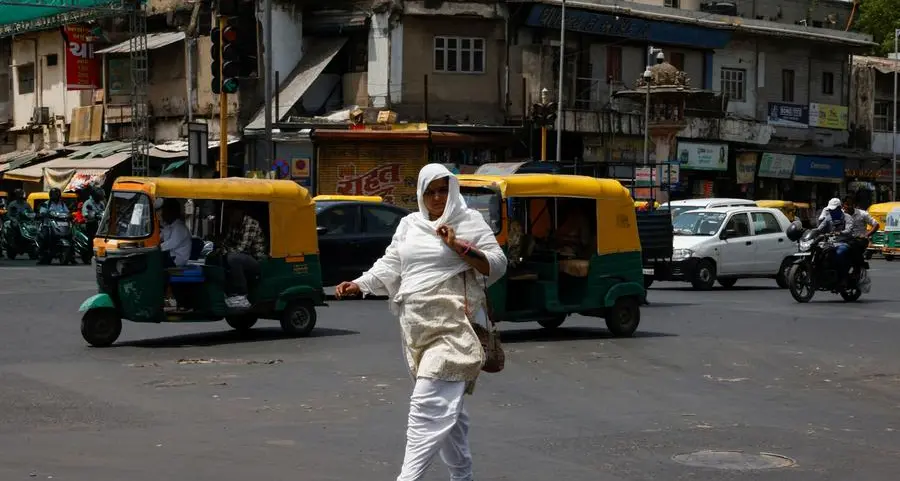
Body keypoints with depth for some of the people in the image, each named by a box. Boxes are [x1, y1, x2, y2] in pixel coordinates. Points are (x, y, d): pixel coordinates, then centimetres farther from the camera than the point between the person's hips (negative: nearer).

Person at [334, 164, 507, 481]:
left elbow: (498, 266, -4)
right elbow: (389, 267, 16)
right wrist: (358, 285, 2)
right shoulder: (409, 224, 15)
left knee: (429, 405, -14)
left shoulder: (469, 221, 1)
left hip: (452, 327, -6)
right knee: (446, 406, 14)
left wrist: (458, 246, -14)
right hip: (416, 329, 6)